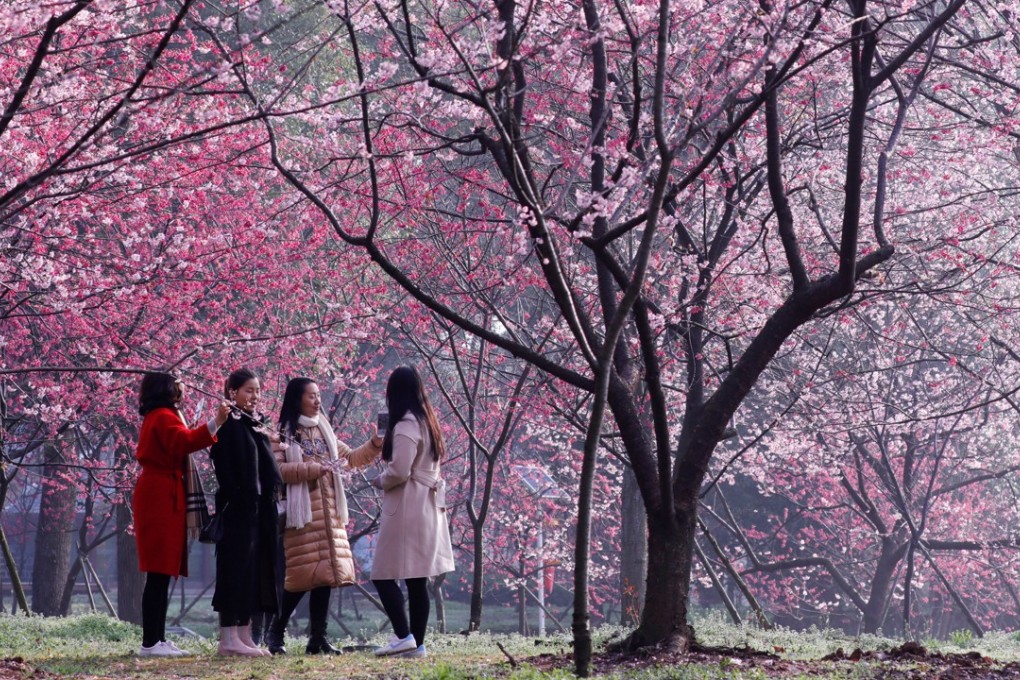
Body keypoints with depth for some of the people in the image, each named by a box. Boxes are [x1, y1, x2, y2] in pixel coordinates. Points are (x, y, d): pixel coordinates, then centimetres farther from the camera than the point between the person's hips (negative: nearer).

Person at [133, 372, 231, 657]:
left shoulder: (156, 418, 24)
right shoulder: (164, 417, -9)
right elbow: (184, 442, -28)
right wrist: (215, 423, -35)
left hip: (159, 499, 11)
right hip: (162, 499, -11)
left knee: (161, 574, 8)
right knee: (159, 574, -13)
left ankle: (158, 639, 7)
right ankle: (150, 642, -15)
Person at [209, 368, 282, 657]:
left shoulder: (257, 425, 17)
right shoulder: (229, 425, -8)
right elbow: (224, 468, -15)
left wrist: (270, 503, 11)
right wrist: (234, 501, -21)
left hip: (260, 506, 8)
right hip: (238, 508, -8)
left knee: (256, 569, 7)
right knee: (237, 567, -8)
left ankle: (244, 636, 10)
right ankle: (228, 639, -6)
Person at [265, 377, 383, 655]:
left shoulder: (323, 432, 17)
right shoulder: (284, 433, -3)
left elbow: (351, 458, 21)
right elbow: (275, 470, -15)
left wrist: (375, 444, 5)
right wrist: (312, 469, -16)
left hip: (328, 512, 6)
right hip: (302, 512, -6)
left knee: (326, 574, 2)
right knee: (302, 575, -9)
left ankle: (317, 637, 7)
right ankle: (276, 631, 7)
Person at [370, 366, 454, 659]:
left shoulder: (405, 426, -14)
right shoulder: (427, 422, 14)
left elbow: (399, 471, -19)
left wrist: (379, 481, 0)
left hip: (406, 509, -9)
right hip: (427, 507, 9)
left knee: (384, 575, -6)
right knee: (417, 580, 8)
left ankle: (403, 636, -14)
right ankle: (417, 643, 7)